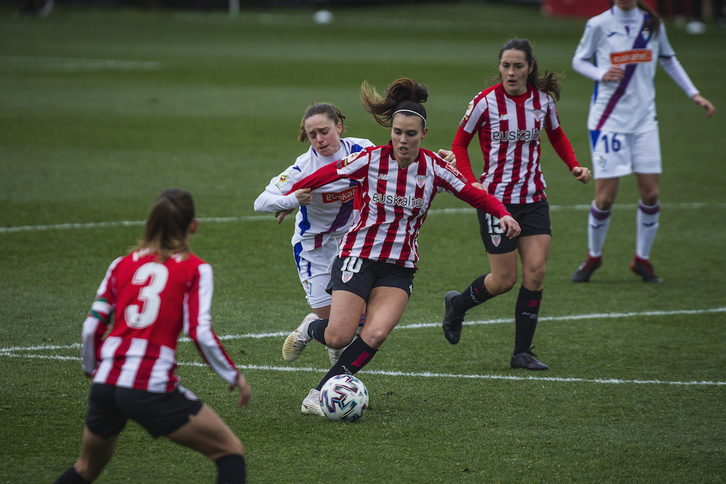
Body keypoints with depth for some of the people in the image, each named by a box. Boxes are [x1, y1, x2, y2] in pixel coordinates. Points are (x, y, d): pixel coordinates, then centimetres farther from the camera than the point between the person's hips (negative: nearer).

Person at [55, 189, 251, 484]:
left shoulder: (122, 265, 14)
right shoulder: (195, 269, 2)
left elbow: (92, 327, 9)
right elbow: (200, 333, -9)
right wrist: (234, 376, 3)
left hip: (106, 382, 5)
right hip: (152, 388, -5)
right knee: (230, 451, 7)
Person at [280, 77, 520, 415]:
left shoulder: (433, 168, -3)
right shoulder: (371, 159, -9)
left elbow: (474, 194, 3)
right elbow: (326, 175, 4)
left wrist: (503, 213, -14)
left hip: (400, 267, 2)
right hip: (359, 255, -2)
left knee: (375, 334, -19)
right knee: (339, 337, -11)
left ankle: (320, 394, -6)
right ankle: (309, 330, 26)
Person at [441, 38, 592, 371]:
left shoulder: (543, 99, 1)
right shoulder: (486, 101, -10)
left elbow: (556, 135, 19)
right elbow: (460, 144, 0)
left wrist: (574, 166, 3)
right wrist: (471, 182, -15)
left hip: (534, 197, 4)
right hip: (496, 198, -4)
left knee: (536, 271, -7)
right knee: (505, 279, -2)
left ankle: (522, 352, 2)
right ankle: (457, 303, 29)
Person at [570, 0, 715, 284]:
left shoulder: (652, 24, 4)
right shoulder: (598, 25, -5)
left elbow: (668, 59, 19)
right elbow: (578, 61, 5)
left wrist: (694, 95, 14)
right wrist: (602, 74, -16)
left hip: (644, 119, 3)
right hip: (608, 119, -3)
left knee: (651, 193, -2)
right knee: (605, 197, -5)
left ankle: (642, 260, 16)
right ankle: (593, 256, 18)